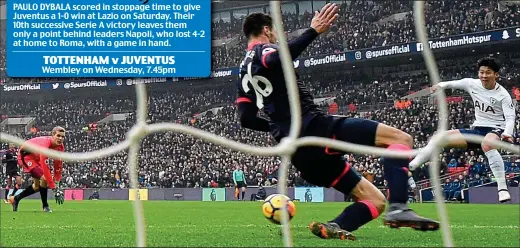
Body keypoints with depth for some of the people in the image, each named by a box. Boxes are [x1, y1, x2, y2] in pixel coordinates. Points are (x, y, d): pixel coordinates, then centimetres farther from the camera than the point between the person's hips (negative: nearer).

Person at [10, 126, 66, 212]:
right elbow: (45, 167, -43)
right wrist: (54, 187, -44)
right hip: (25, 156, -9)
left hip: (36, 157, 9)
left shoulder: (60, 147, -15)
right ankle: (45, 206, -8)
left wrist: (57, 184, -15)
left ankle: (15, 199, 34)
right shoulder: (45, 143, -39)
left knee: (37, 186, 16)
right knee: (43, 178, -24)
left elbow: (58, 165, -8)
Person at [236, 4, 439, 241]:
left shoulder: (245, 71, 26)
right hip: (314, 127, -9)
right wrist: (313, 31, -27)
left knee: (375, 201, 10)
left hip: (300, 151, 9)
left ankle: (332, 227, -18)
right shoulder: (264, 51, 2)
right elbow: (277, 59, -25)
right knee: (400, 138, -11)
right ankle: (399, 208, -31)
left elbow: (246, 118, 23)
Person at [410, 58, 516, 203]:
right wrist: (440, 85, -12)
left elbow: (510, 117, -19)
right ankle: (410, 166, -5)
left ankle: (503, 189, -42)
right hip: (477, 129, 6)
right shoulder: (473, 84, 1)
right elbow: (453, 84, 11)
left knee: (487, 144, -42)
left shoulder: (503, 95, -12)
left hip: (495, 130, -6)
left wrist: (507, 134, -39)